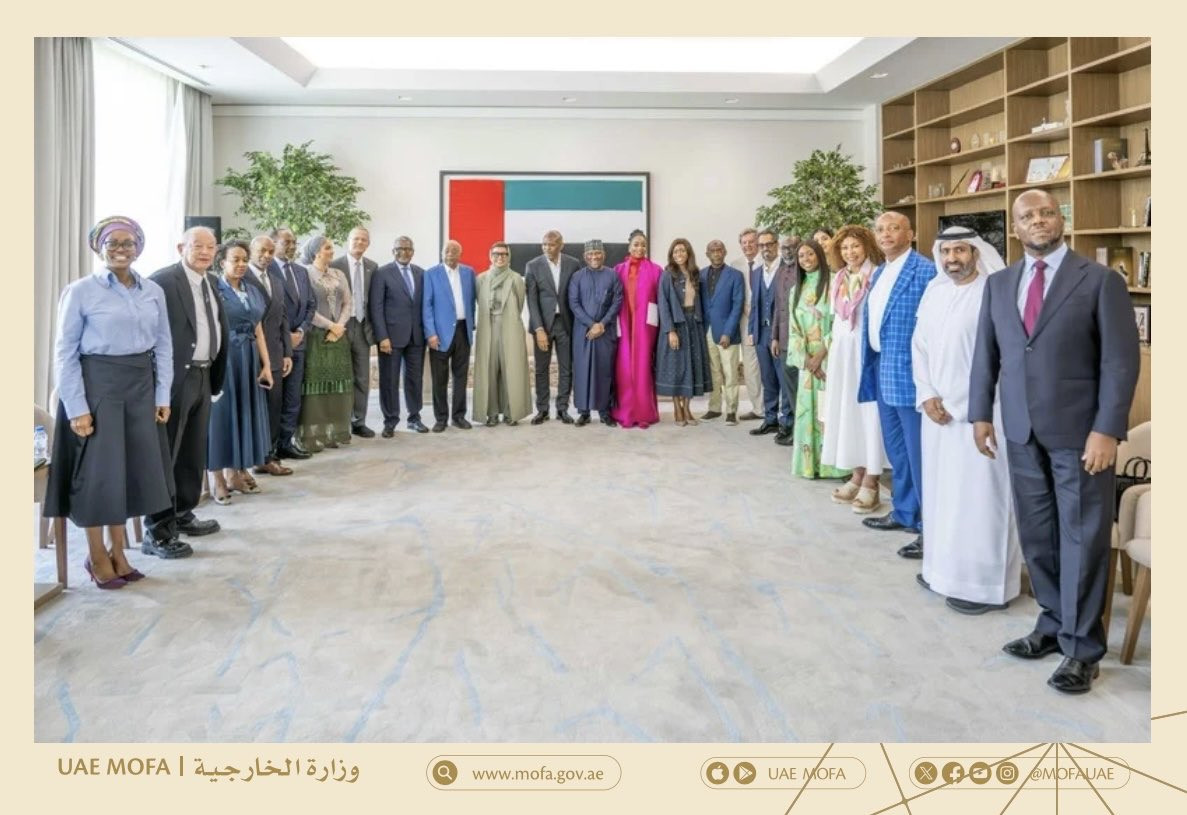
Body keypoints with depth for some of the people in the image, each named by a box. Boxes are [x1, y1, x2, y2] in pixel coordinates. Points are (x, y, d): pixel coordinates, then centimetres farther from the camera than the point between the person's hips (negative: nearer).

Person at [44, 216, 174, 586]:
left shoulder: (153, 291, 6)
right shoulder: (80, 291, -6)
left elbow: (164, 346, 9)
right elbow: (65, 353, -6)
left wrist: (163, 395, 3)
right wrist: (76, 407, -12)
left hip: (141, 387, 4)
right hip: (97, 386, -4)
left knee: (134, 469, 10)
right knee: (100, 470, 3)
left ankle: (118, 552, 25)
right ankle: (97, 556, 21)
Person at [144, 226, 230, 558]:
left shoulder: (212, 282, 14)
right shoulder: (163, 280, -13)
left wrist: (216, 374, 10)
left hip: (203, 376, 9)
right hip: (175, 377, -8)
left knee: (194, 453, 18)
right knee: (165, 454, -3)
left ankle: (182, 515, 33)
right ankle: (157, 532, 4)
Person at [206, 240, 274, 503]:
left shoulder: (253, 291, 12)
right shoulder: (213, 290, -6)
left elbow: (258, 330, 12)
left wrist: (266, 364, 6)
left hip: (249, 361, 6)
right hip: (222, 360, -6)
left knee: (245, 413, 10)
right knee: (221, 414, 0)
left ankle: (237, 472, 21)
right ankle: (219, 479, 7)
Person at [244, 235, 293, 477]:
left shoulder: (277, 281, 16)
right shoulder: (241, 278, -8)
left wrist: (287, 353, 11)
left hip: (274, 355, 6)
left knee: (274, 408, 7)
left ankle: (270, 456, 14)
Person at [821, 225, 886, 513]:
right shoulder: (839, 279, 13)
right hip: (842, 352, 7)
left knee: (869, 411, -3)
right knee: (847, 411, 10)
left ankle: (871, 482, 3)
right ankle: (857, 476, 20)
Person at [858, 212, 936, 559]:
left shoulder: (926, 270, -12)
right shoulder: (878, 273, 15)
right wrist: (868, 366, 16)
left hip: (908, 371, -9)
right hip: (881, 369, 9)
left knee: (918, 451, -4)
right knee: (896, 449, 19)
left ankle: (930, 526, 4)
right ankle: (904, 511, 32)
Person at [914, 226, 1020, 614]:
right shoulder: (934, 291, 10)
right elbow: (920, 346, 11)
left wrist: (956, 405, -14)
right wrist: (927, 397, -2)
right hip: (938, 410, 7)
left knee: (977, 497, -3)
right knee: (940, 491, 13)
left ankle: (984, 584, 6)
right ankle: (943, 567, 25)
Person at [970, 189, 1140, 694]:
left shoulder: (1100, 280, -3)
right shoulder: (998, 284, 10)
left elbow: (1120, 360, -7)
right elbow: (986, 353, 12)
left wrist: (1107, 429, -14)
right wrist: (981, 413, 5)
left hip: (1079, 432, -4)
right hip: (1021, 432, 4)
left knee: (1081, 538, 3)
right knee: (1036, 535, 11)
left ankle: (1082, 647, 14)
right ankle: (1053, 624, 27)